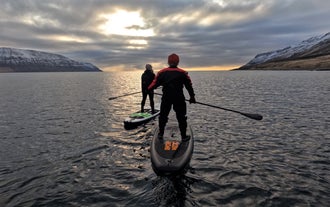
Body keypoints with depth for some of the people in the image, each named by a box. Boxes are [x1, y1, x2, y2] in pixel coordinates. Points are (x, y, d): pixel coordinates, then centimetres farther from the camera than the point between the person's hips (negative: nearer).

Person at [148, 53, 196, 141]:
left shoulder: (162, 72, 2)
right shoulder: (183, 73, 0)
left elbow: (155, 83, 4)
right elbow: (189, 85, 5)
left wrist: (148, 89, 22)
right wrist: (192, 97, 13)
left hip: (166, 98, 1)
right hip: (179, 98, -1)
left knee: (163, 115, 17)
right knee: (181, 117, 8)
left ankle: (161, 133, 24)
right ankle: (184, 136, 13)